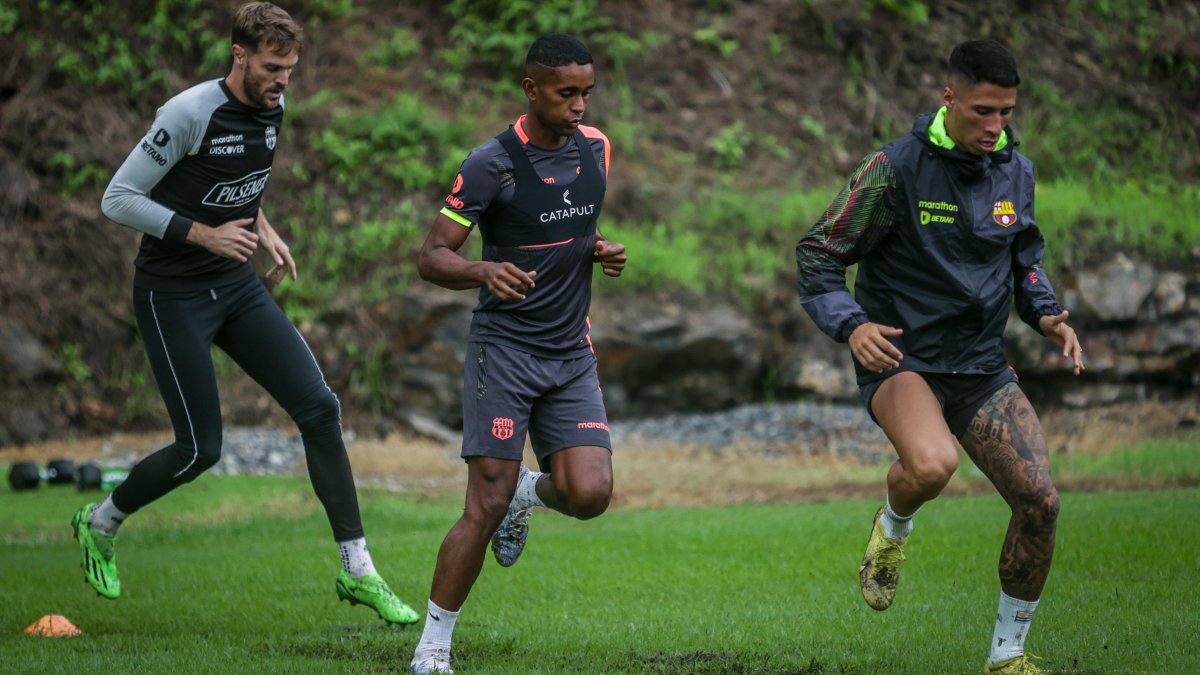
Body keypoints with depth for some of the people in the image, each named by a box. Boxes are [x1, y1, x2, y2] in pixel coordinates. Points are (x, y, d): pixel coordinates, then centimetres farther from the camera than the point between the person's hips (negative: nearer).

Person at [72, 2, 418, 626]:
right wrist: (205, 235, -22)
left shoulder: (272, 107, 3)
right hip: (172, 294, -7)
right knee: (201, 449, -6)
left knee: (319, 409, -6)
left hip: (238, 287, 7)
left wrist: (262, 228, 7)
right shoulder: (190, 114, -20)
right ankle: (99, 524, 23)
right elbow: (117, 199, -17)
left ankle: (357, 572, 0)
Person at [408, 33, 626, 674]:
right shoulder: (491, 163, -12)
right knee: (485, 507, -11)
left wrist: (602, 251, 2)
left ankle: (530, 492, 24)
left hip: (572, 353, 5)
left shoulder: (595, 148, 6)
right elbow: (431, 257, -11)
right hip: (504, 349, -5)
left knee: (589, 493, -12)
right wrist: (484, 270, -31)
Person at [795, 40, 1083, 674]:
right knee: (931, 465, -36)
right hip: (900, 356, -5)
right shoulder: (895, 168, -14)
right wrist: (851, 325, -23)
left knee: (1039, 501, -8)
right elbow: (818, 254, -7)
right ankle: (892, 528, 2)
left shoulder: (1016, 171, 3)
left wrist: (1045, 314, 3)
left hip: (982, 367, 5)